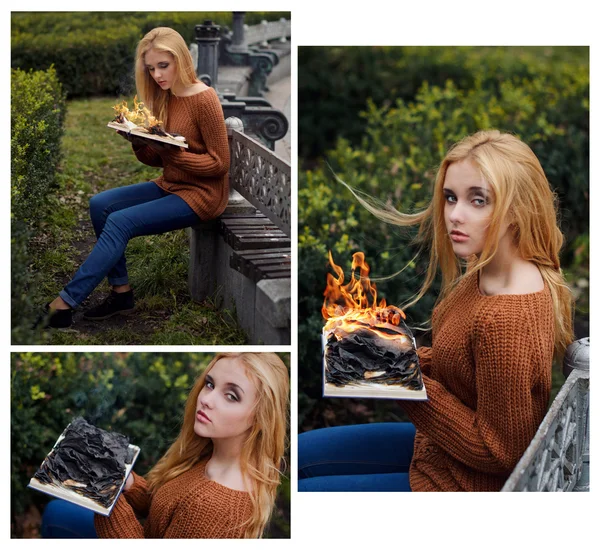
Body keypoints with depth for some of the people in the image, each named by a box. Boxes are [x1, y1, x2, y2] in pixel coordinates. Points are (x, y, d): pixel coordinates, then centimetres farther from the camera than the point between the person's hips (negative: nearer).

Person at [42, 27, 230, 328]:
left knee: (121, 222, -21)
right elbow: (155, 159, 9)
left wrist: (173, 153, -25)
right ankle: (121, 291, -5)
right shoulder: (164, 97, 7)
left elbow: (220, 163, -16)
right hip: (169, 185, 8)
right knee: (100, 204, -9)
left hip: (201, 192, -8)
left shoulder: (203, 99, -16)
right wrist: (137, 140, -11)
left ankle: (66, 301, -14)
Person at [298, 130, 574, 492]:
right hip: (437, 445, 9)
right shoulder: (488, 274, -5)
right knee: (298, 453, 17)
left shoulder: (506, 320, -33)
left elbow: (498, 451, -25)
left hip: (458, 483, -9)